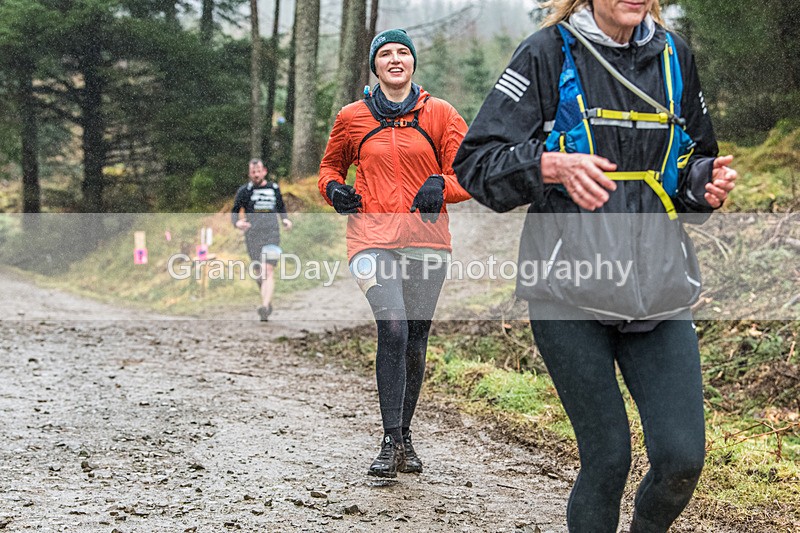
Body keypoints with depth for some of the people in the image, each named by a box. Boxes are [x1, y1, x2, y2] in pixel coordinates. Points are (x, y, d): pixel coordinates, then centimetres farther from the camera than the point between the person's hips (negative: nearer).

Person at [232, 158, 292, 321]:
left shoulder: (274, 188, 12)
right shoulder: (244, 190, 4)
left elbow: (281, 207, 28)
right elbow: (235, 212, 5)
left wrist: (285, 219, 8)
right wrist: (237, 222, -17)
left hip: (271, 234, 0)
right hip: (252, 235, 1)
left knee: (268, 271, -16)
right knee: (259, 273, 8)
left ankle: (265, 308, -26)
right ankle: (267, 301, 30)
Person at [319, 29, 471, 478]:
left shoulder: (440, 114, 8)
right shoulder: (352, 117, 11)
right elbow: (331, 165, 26)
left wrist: (441, 187, -13)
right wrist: (335, 188, 4)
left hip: (427, 238, 1)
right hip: (373, 237, -1)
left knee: (415, 339, 7)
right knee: (393, 328, -20)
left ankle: (404, 436, 23)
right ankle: (391, 442, -15)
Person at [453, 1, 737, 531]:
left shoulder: (674, 56, 11)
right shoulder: (549, 53, -1)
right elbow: (475, 161, -5)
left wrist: (707, 182, -1)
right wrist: (554, 165, -21)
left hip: (659, 287, 4)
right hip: (570, 286, -3)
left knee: (683, 458, -4)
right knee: (607, 457, -2)